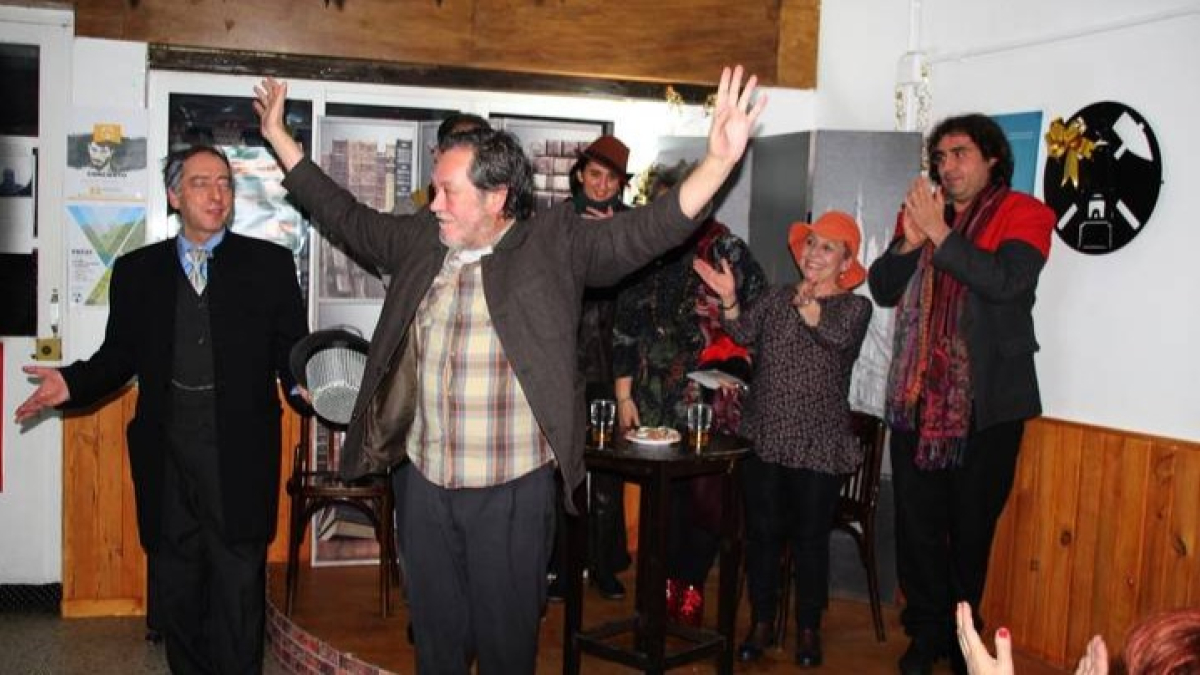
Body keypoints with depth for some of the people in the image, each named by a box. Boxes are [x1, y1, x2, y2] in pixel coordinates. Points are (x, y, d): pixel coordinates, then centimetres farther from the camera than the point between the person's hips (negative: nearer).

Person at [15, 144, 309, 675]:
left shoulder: (269, 264, 5)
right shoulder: (136, 270, 11)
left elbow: (291, 347, 2)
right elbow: (120, 354, 12)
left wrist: (302, 385, -18)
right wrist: (71, 384, -4)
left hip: (239, 451, -2)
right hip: (166, 452, 3)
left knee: (239, 586, 2)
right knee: (174, 586, 12)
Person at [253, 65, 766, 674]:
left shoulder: (555, 246, -9)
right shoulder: (420, 241, 4)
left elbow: (645, 231, -18)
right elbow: (347, 218, 17)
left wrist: (719, 160, -32)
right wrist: (280, 138, 20)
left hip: (513, 490, -4)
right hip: (426, 484, 4)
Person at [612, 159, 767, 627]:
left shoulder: (723, 250, -2)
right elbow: (625, 329, 12)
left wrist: (732, 366, -6)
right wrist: (623, 395, 9)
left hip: (709, 399, -3)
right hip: (655, 399, 4)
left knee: (704, 495, -2)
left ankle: (689, 586, 15)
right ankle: (670, 586, 20)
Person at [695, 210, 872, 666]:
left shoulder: (855, 306, 0)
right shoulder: (778, 298, 10)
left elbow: (839, 336, -22)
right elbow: (744, 333, -4)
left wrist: (809, 307, -41)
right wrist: (729, 299, -22)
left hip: (818, 445, -3)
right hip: (764, 438, 3)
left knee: (810, 538, 6)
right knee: (761, 533, 8)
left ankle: (808, 629, 22)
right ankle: (761, 623, 22)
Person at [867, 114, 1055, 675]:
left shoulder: (1023, 214, -1)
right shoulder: (921, 212, 13)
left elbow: (1006, 281, -19)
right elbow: (883, 289, 7)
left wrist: (940, 233, -18)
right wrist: (910, 241, -10)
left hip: (987, 401, -3)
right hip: (917, 397, 4)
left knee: (971, 527, 7)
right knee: (917, 523, 5)